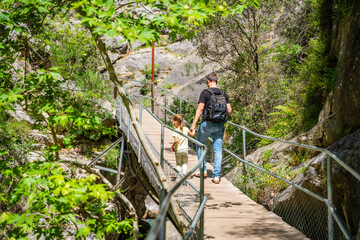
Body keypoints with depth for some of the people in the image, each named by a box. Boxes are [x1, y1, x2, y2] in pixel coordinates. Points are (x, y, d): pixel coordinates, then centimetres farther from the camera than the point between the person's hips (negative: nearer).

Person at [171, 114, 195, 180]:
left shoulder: (175, 131, -14)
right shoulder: (186, 129, -1)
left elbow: (176, 141, -25)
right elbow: (192, 134, 14)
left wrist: (172, 146, -8)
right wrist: (193, 130, 34)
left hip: (178, 150, -2)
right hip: (185, 149, 2)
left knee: (178, 164, 13)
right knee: (185, 163, 13)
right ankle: (184, 174, -7)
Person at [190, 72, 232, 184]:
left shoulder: (205, 93, -7)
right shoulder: (224, 94, 5)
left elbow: (200, 109, -12)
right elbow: (229, 110, 3)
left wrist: (193, 124, -12)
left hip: (207, 123, -3)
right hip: (220, 125, 4)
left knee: (200, 145, 18)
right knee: (218, 149, 5)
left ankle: (203, 170, 19)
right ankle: (216, 176, 2)